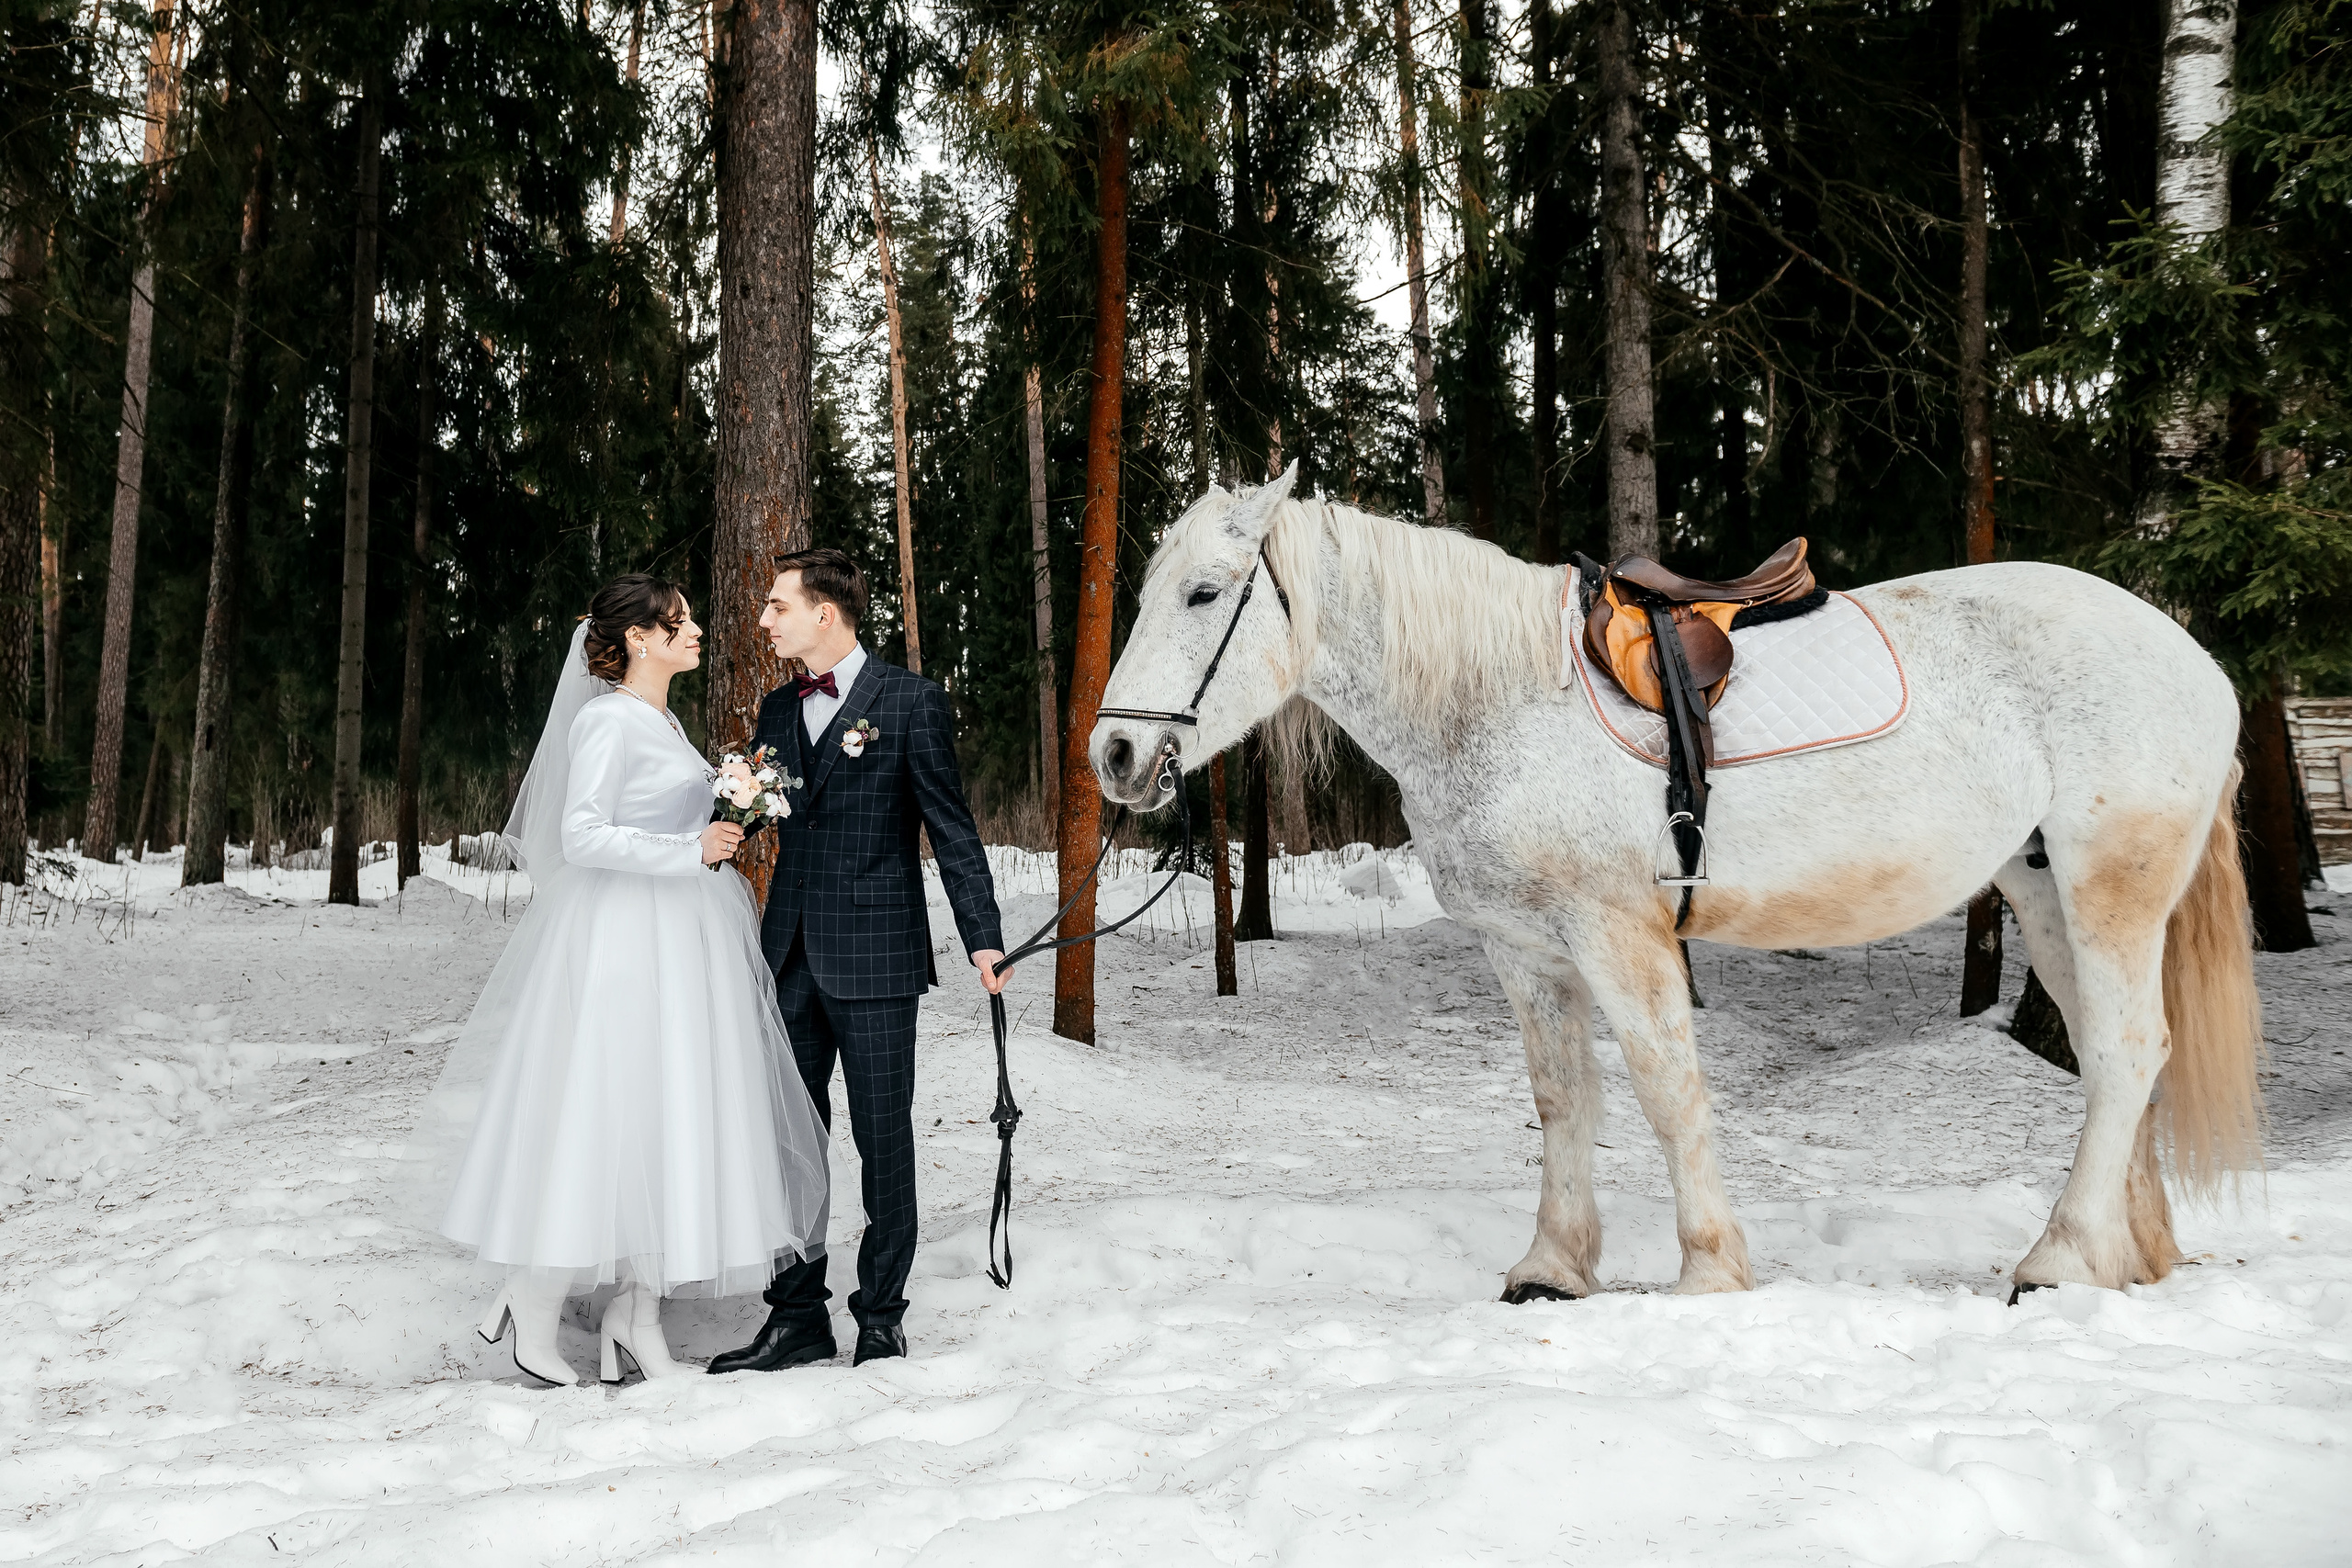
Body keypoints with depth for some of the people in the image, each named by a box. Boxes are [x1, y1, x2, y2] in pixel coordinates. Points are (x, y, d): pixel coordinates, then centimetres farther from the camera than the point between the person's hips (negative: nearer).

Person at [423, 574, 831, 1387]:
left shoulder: (663, 722, 16)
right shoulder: (608, 720, -11)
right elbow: (581, 836, -19)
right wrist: (689, 850, -21)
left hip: (682, 939, 9)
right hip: (624, 943, -9)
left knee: (673, 1118, 6)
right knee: (600, 1115, -5)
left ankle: (638, 1310, 9)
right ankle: (532, 1305, 9)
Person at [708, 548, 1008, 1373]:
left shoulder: (909, 700, -5)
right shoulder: (778, 708, 13)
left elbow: (950, 826, -6)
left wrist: (983, 936, -11)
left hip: (875, 958, -6)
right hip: (790, 954, 6)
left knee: (883, 1139, 3)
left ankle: (881, 1320, 14)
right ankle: (798, 1315, 19)